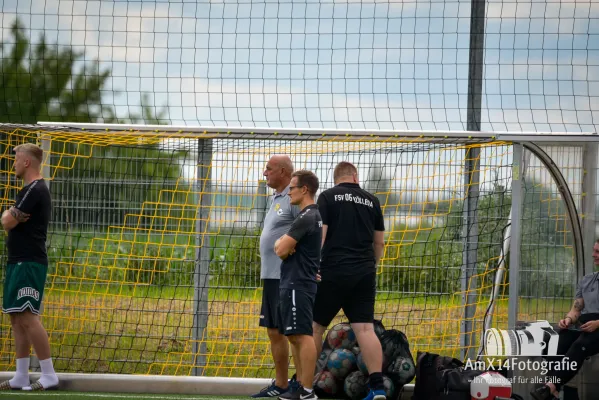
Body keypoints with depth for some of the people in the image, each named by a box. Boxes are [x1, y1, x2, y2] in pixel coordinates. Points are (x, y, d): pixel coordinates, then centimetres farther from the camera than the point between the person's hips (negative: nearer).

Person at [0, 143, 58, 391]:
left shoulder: (35, 190, -14)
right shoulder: (31, 189, 19)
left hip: (28, 263, -11)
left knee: (27, 317, -15)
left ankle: (49, 375, -17)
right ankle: (21, 377, 12)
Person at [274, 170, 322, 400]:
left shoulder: (306, 217, -15)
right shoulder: (312, 216, 18)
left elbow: (281, 250, -18)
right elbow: (280, 247, 18)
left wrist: (283, 243, 3)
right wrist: (283, 243, -4)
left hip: (298, 285, -11)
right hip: (295, 283, 11)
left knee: (302, 336, -12)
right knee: (294, 337, 15)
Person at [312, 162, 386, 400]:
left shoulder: (328, 197, 0)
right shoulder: (371, 201, 12)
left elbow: (319, 234, -8)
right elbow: (379, 242, 16)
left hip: (333, 272, -3)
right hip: (364, 273, 3)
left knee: (315, 326, 7)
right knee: (365, 328, -1)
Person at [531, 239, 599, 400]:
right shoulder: (586, 280, 25)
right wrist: (568, 319, -1)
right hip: (582, 327, 6)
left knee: (579, 346, -37)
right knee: (559, 343, -28)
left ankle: (551, 386, -51)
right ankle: (551, 386, -45)